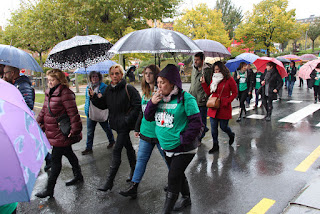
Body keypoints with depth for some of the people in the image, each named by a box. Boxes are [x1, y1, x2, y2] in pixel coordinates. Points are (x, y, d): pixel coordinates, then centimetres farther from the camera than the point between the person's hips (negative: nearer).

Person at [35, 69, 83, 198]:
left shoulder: (65, 93, -18)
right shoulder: (49, 93, 10)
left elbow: (73, 112, -21)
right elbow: (44, 110, 20)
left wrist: (75, 130, -22)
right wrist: (39, 123, 16)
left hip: (62, 133, -9)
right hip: (52, 132, 9)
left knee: (56, 159, -1)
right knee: (68, 154, 21)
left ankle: (49, 189, 9)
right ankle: (78, 176, 38)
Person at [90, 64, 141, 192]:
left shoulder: (128, 89, -13)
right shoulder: (108, 89, 7)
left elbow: (137, 106, -14)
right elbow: (103, 105, 10)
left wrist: (128, 119, -20)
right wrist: (94, 97, -7)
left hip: (125, 124, -7)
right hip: (116, 123, 7)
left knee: (116, 150, -7)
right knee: (128, 147, 19)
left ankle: (109, 181, 0)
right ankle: (134, 170, 36)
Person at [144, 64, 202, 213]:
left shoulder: (185, 98, -18)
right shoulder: (159, 97, 3)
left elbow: (196, 122, -18)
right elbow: (148, 117, 5)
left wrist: (183, 140, -19)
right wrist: (152, 103, -14)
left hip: (183, 149, -7)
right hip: (167, 147, 7)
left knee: (173, 177, -5)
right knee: (178, 174, 21)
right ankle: (186, 198, 44)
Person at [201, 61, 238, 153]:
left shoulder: (229, 80, -7)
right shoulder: (214, 79, 9)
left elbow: (235, 93, -3)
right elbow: (208, 92, 11)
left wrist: (227, 101, -13)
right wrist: (203, 83, -2)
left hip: (224, 108, -5)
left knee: (223, 126, 7)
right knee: (213, 127, 5)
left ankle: (231, 135, 41)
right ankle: (215, 145, 19)